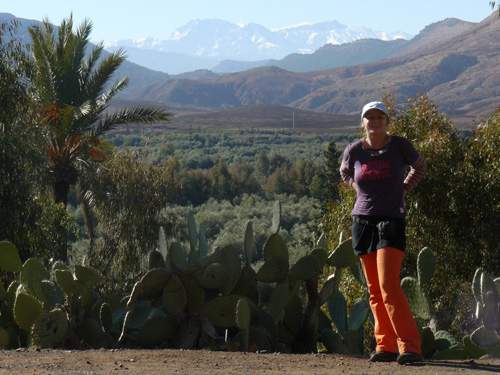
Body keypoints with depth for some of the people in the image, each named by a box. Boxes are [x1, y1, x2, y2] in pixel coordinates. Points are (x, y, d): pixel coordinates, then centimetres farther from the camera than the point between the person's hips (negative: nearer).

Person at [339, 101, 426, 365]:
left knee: (388, 286, -17)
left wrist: (402, 190, 5)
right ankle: (386, 346, 14)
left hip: (392, 221, -4)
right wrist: (360, 190, 10)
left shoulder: (399, 145, -4)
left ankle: (410, 347, -17)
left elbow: (419, 167, 16)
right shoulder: (354, 150, 3)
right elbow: (345, 172, 25)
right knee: (374, 289, 6)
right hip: (363, 221, 4)